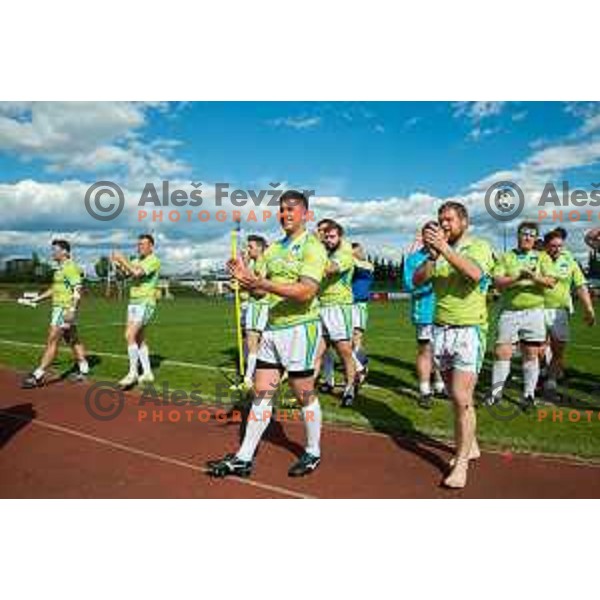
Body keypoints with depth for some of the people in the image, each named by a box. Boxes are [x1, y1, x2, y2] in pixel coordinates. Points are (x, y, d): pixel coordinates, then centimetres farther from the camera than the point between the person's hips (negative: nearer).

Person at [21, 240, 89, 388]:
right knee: (72, 340, 14)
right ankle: (83, 369, 21)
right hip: (59, 308, 10)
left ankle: (38, 376, -7)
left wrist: (72, 310, -28)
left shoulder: (71, 267, -13)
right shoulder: (60, 268, 18)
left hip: (66, 309, -10)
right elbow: (55, 289, 27)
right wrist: (37, 298, 24)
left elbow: (77, 290, -21)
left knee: (52, 340, -9)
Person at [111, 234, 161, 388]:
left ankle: (133, 372, -8)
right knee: (139, 339, 10)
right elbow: (124, 275, 5)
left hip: (145, 304, -9)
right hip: (133, 303, 9)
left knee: (130, 336, -16)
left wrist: (122, 259, -15)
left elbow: (137, 273, -24)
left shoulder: (154, 261, -10)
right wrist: (118, 265, -14)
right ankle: (147, 373, 18)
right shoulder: (136, 261, 15)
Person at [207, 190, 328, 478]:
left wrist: (263, 283, -27)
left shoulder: (312, 247, -8)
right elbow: (260, 290, 14)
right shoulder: (273, 249, 15)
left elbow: (307, 291, -21)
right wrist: (245, 277, -7)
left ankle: (313, 453, 26)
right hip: (272, 327, 7)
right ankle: (244, 458, 16)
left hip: (300, 327, -7)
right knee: (261, 393, 8)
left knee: (304, 395, 5)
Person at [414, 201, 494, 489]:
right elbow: (417, 281, -3)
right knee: (456, 395, 13)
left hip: (469, 329, -5)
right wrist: (432, 256, -17)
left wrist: (444, 248, -27)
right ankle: (470, 446, 31)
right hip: (440, 329, 5)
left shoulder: (479, 246, -1)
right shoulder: (437, 252, 11)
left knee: (462, 398, -9)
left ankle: (461, 463, 2)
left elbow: (475, 273, -23)